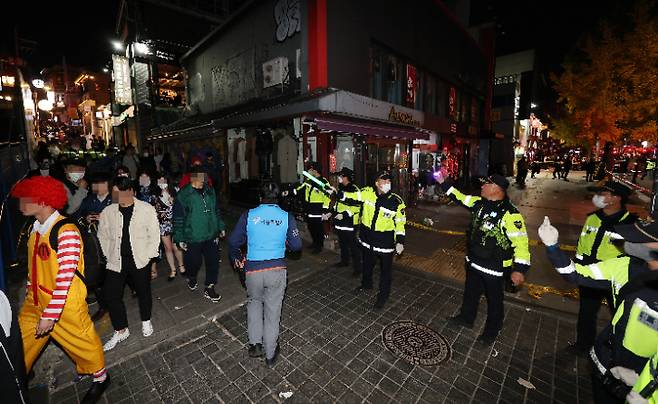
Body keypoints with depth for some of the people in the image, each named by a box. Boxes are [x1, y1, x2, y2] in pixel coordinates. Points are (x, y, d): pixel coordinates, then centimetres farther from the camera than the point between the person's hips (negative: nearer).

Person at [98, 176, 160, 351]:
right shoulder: (107, 212, -1)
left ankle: (146, 321, 37)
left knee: (143, 292, 12)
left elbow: (154, 234, -5)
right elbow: (103, 236, 12)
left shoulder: (147, 209, -9)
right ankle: (121, 330, 28)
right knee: (111, 295, 6)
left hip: (140, 260, -3)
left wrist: (148, 256, -9)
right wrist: (109, 256, 3)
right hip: (116, 262, 3)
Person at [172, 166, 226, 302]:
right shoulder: (183, 195, -11)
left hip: (211, 236, 4)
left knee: (213, 262, 6)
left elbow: (216, 211, 14)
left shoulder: (210, 191, 3)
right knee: (194, 262, 12)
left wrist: (221, 227, 15)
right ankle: (191, 278, 47)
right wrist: (180, 239, -7)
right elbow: (178, 218, -7)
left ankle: (209, 289, 23)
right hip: (192, 238, -4)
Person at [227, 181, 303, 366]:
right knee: (273, 311, 15)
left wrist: (236, 258, 18)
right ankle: (270, 354, 31)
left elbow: (233, 241, 0)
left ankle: (255, 344, 27)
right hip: (277, 270, 0)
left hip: (253, 270, 1)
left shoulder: (249, 215, -7)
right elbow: (296, 245, -4)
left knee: (254, 301, 28)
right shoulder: (287, 217, -8)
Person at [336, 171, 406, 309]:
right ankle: (366, 284, 51)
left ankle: (383, 295, 32)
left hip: (386, 241, -3)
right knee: (367, 264, 25)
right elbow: (351, 197, -5)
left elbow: (400, 222, -6)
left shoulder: (396, 201, -13)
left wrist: (400, 242, -9)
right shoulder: (367, 193, -9)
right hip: (368, 238, 3)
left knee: (386, 269, 10)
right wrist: (337, 193, -22)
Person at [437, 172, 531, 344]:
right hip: (473, 262, 7)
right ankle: (466, 318, 47)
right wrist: (444, 182, 5)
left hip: (494, 267, -7)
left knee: (494, 300, 16)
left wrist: (519, 269, -29)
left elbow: (520, 242, -26)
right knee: (470, 292, 25)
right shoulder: (479, 203, -3)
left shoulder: (510, 214, -25)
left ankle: (492, 331, 38)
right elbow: (460, 197, 10)